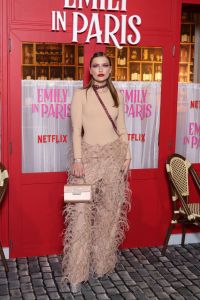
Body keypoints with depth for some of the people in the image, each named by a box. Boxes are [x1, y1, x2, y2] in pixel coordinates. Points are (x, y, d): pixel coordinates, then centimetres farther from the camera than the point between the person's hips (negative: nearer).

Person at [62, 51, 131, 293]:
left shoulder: (117, 95, 11)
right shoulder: (80, 95, 1)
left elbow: (121, 129, 12)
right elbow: (76, 130, -5)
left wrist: (127, 155, 5)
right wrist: (77, 159, -12)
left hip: (113, 155, 4)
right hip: (89, 155, -3)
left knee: (110, 210, 7)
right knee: (82, 211, -7)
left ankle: (103, 262, 22)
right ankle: (77, 272, 1)